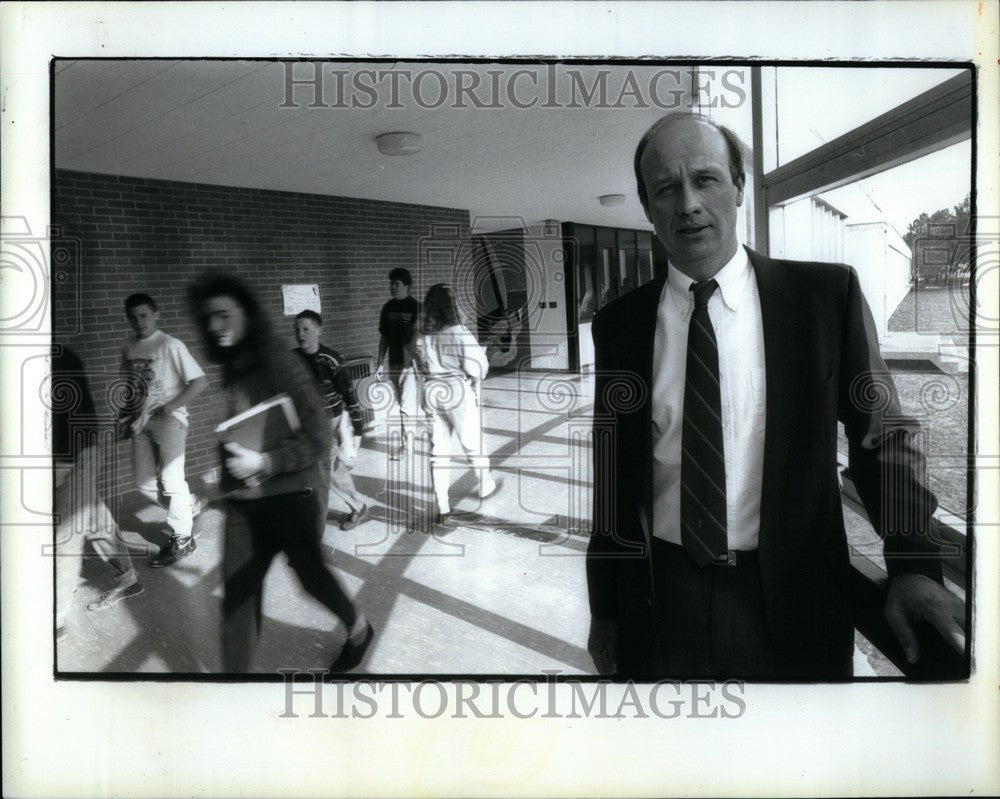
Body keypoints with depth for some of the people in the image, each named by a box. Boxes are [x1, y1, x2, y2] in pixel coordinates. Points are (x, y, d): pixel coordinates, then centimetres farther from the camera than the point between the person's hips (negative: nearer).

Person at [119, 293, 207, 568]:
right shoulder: (128, 349, 9)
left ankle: (181, 539, 8)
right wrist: (130, 418, 11)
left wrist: (171, 407, -16)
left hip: (169, 420, -7)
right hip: (141, 422, 7)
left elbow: (200, 381, -14)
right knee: (143, 483, 7)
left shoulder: (170, 346, -11)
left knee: (171, 480, -5)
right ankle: (185, 509, 30)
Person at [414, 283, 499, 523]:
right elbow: (475, 365, -17)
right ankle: (486, 486, 38)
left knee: (438, 451, 9)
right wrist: (476, 378, 3)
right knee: (473, 443, 17)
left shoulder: (422, 335, -2)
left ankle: (442, 508, 12)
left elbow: (421, 365, 3)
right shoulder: (457, 332, -16)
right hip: (458, 392, -4)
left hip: (432, 392, 4)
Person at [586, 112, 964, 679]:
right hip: (660, 603, 1)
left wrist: (913, 565, -14)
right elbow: (611, 475, 3)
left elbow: (881, 433, 0)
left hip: (794, 597, 0)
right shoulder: (619, 325, 0)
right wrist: (604, 609, 8)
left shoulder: (829, 293, -4)